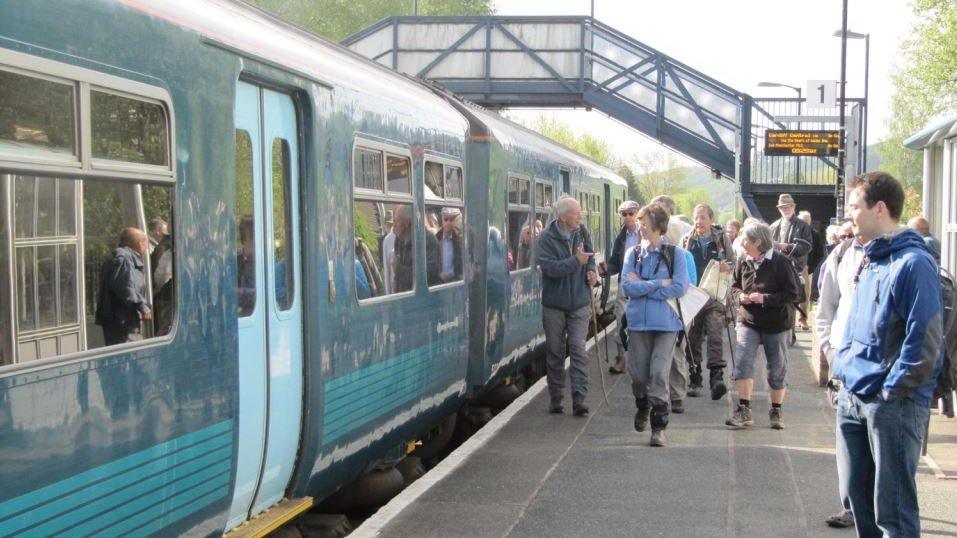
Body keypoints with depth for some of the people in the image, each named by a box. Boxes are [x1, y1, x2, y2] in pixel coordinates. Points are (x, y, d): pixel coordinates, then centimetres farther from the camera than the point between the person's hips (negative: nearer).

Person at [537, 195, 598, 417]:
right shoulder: (547, 237, -11)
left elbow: (590, 257, 18)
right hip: (554, 304, -2)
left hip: (579, 302, 2)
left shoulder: (582, 233, 2)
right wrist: (576, 261, -29)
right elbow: (548, 267, -22)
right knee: (554, 351, 8)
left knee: (578, 349, -6)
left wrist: (591, 270, -3)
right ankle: (555, 398, 19)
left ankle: (579, 399, -7)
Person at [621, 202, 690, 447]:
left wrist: (642, 286, -9)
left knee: (659, 374, -8)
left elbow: (679, 288, -11)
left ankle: (659, 426, 0)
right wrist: (660, 283, -10)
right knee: (638, 374, 8)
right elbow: (627, 286, -6)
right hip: (638, 321, 2)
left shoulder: (675, 253, -1)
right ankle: (643, 407, 38)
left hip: (666, 323, -2)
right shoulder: (633, 253, 4)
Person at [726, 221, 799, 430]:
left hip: (776, 325, -3)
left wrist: (765, 298, -21)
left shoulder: (780, 262, -12)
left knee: (777, 369, 7)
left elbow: (792, 294, -12)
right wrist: (740, 295, -7)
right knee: (743, 363, -11)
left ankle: (776, 412, 23)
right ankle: (744, 411, -5)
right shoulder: (744, 262, 1)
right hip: (748, 321, 3)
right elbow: (734, 286, 16)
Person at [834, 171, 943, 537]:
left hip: (893, 406, -9)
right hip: (853, 398, 9)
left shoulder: (913, 264, -15)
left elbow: (924, 342, -19)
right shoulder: (870, 260, 13)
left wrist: (890, 391, -17)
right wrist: (843, 365, 14)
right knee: (856, 496, 16)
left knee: (893, 508, -1)